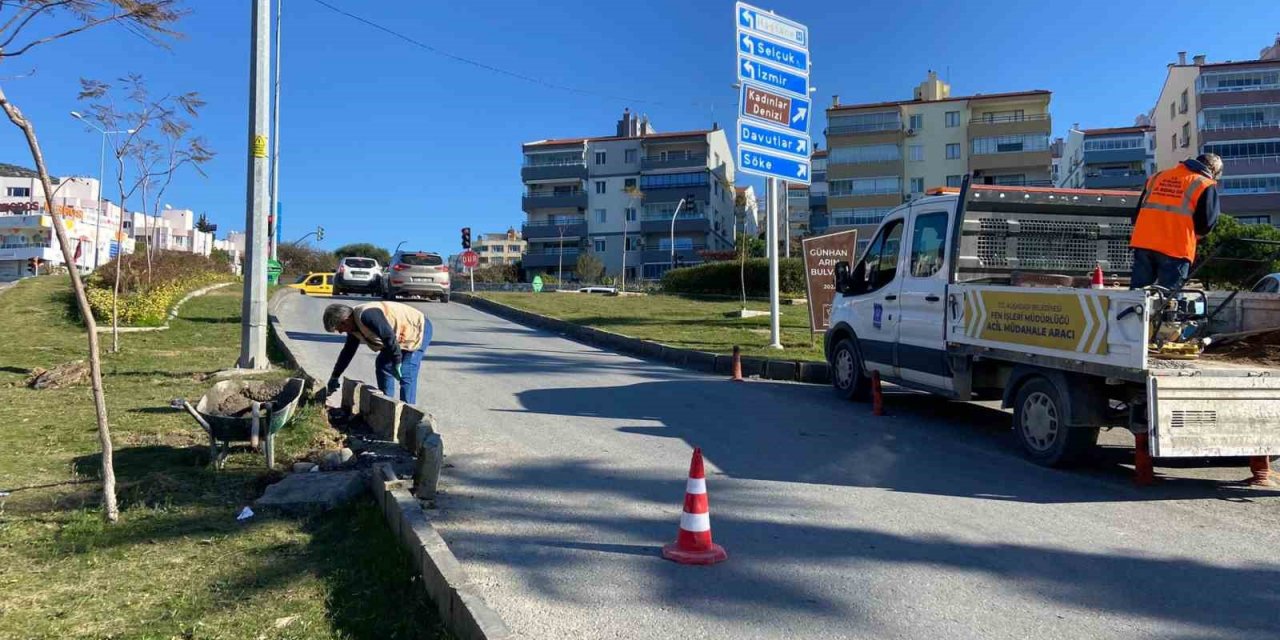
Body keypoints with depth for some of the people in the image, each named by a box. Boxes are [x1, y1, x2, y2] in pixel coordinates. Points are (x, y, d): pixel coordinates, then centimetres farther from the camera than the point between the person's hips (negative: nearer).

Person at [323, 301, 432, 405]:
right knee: (382, 366, 14)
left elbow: (389, 337, -33)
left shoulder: (367, 316, -30)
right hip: (402, 337, 11)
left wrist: (396, 363, -26)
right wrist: (334, 377, 19)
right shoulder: (354, 326, 4)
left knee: (406, 375, -17)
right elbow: (347, 352, 15)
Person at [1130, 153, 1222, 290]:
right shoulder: (1205, 185, 2)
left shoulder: (1157, 177, 18)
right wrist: (1193, 235, 16)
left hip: (1142, 243, 4)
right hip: (1176, 248, -4)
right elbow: (1207, 222, -3)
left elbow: (1139, 210, 18)